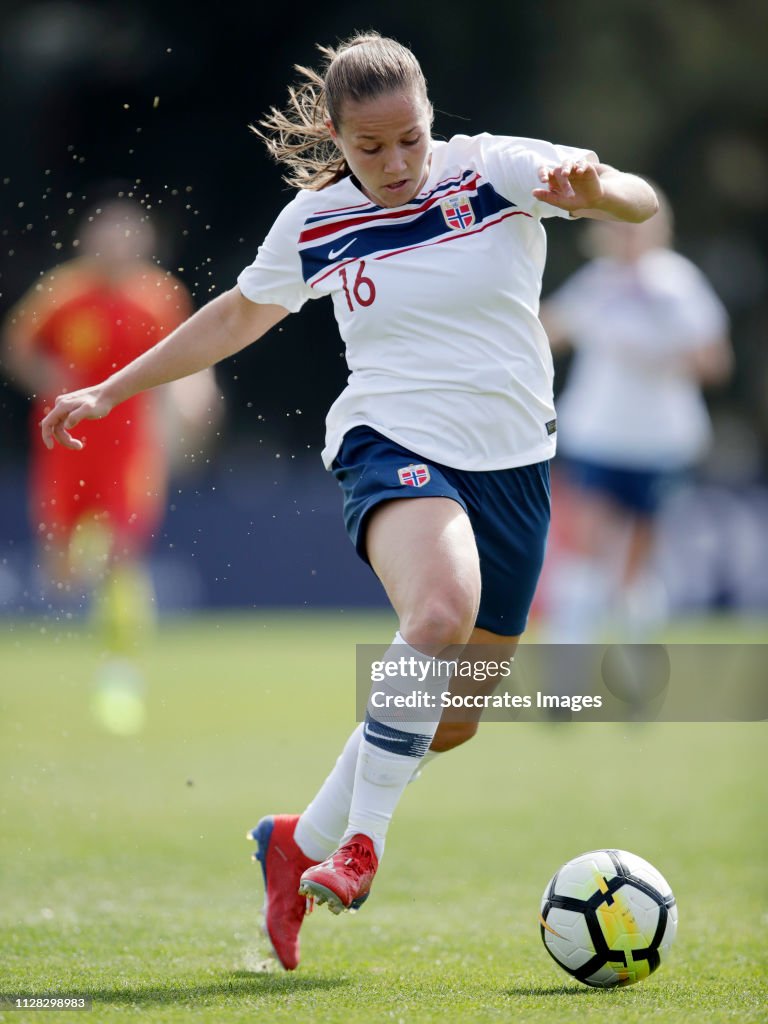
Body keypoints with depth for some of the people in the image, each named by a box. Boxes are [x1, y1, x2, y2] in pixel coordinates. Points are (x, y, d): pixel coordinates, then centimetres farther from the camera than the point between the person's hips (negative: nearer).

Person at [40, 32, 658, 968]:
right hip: (391, 445, -2)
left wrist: (592, 186, -40)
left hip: (511, 465, 2)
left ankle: (302, 841, 31)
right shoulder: (313, 223, 2)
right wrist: (111, 391, 24)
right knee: (441, 608, -35)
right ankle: (359, 847, -28)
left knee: (451, 723, 8)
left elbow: (637, 202, -16)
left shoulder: (493, 170, -4)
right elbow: (239, 315, 20)